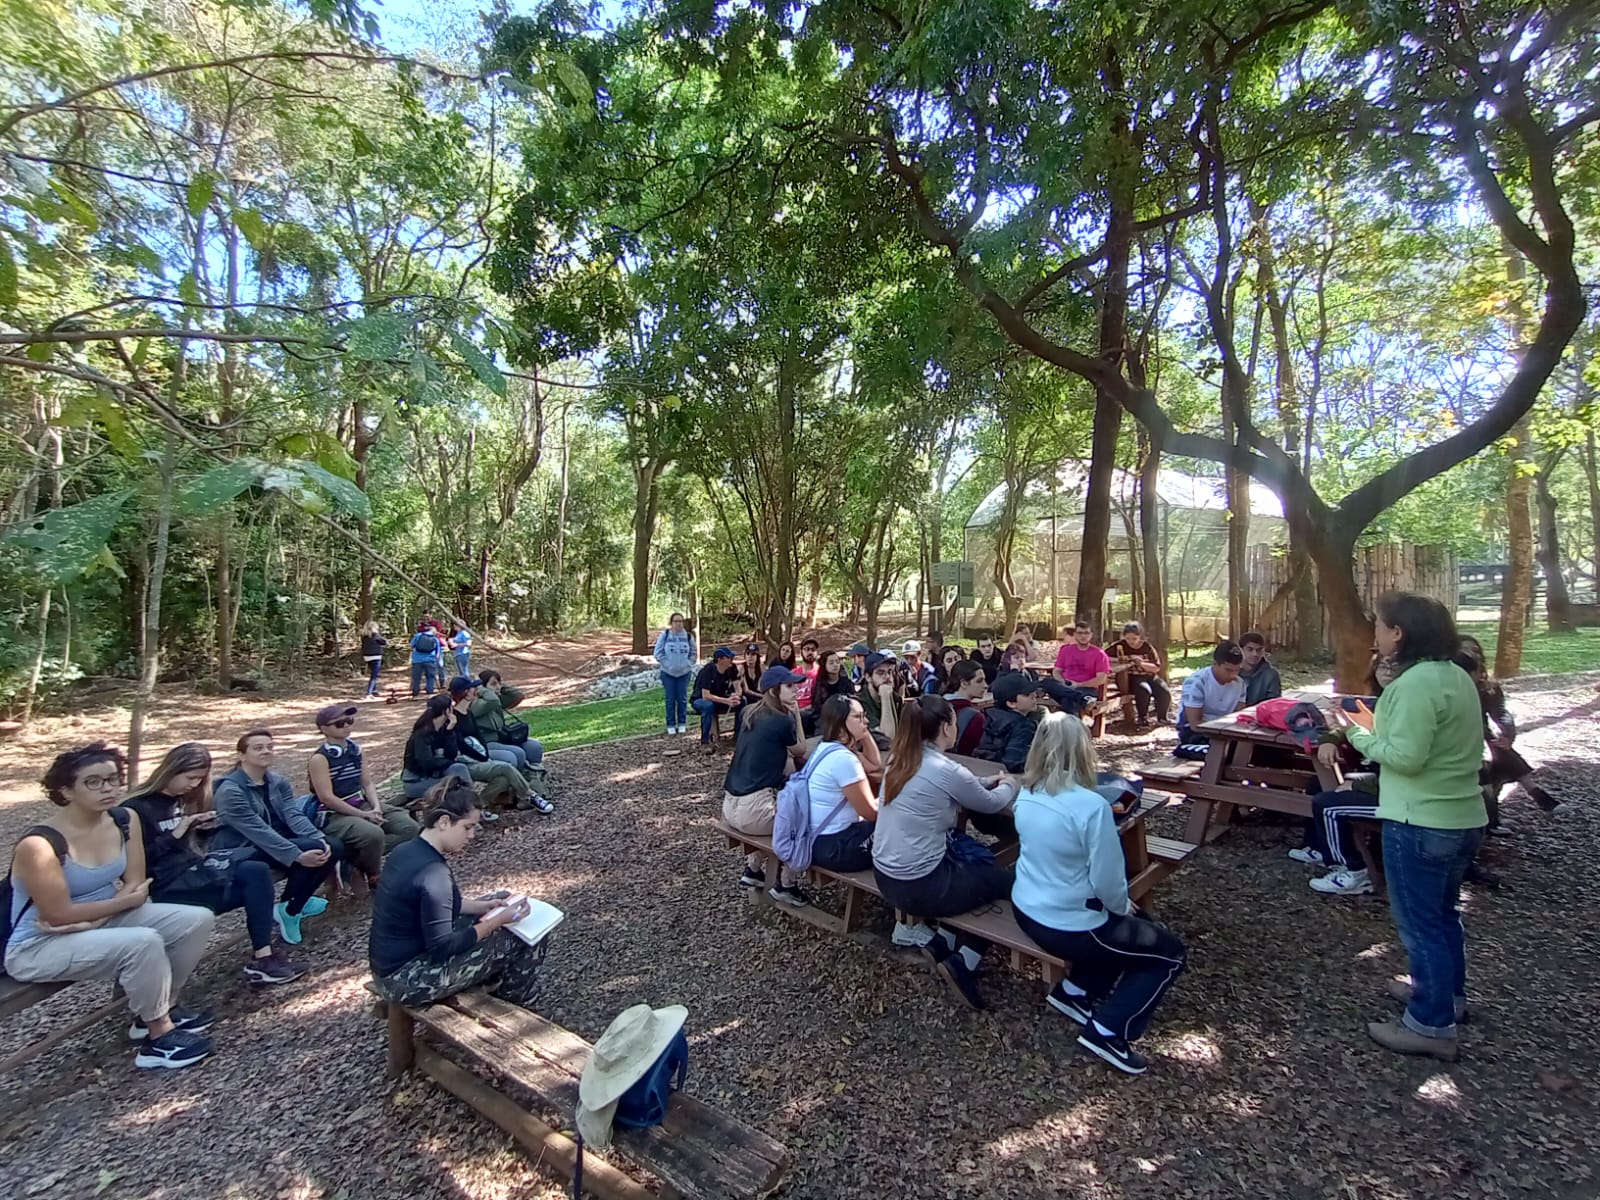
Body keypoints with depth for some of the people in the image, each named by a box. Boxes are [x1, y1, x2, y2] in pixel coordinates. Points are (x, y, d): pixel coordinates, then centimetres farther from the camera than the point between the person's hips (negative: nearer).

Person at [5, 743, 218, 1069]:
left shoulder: (125, 820, -6)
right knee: (143, 942, -31)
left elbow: (136, 884, -2)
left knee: (197, 919, -8)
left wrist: (90, 920, -17)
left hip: (103, 919, 7)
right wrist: (125, 901, -13)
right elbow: (59, 915, -22)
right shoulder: (39, 845, -25)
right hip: (39, 947, -7)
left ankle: (159, 1010, 11)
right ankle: (159, 1037, -10)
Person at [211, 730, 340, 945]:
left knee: (333, 846, -13)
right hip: (242, 852, -7)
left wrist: (320, 838, -27)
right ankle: (287, 910, -7)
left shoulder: (278, 782, 5)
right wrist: (297, 855, -36)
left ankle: (296, 900, 8)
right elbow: (258, 830, -27)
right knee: (311, 849, -28)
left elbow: (294, 815, -8)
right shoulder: (230, 790, -17)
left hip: (277, 842, 7)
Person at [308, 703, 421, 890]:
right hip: (335, 815, -7)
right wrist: (363, 815, -19)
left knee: (409, 827, -8)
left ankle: (354, 860, -7)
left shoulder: (355, 749, 10)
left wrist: (376, 807, -8)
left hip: (363, 805, 7)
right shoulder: (320, 758, -11)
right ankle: (373, 876, -4)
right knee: (374, 834, -34)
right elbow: (326, 797, -17)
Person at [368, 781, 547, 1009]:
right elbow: (442, 948, -24)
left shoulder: (409, 851, 0)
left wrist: (479, 906, 6)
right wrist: (498, 920, -19)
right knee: (521, 939, -5)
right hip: (406, 981, -9)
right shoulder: (432, 873, -29)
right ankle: (514, 1005, 21)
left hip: (390, 967, 9)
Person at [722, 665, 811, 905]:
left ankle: (752, 870, 37)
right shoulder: (782, 720, -13)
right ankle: (786, 885, 18)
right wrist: (796, 715, 4)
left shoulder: (750, 714, 10)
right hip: (752, 809, -9)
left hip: (731, 806, 9)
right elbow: (800, 752, 6)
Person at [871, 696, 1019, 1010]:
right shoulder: (945, 770, -21)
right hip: (918, 887, -8)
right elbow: (993, 804, -1)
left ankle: (943, 942, 21)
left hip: (886, 877, 8)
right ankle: (963, 963, 11)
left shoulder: (898, 760, 1)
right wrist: (1009, 785, 19)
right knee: (1005, 881, 14)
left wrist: (988, 781, 20)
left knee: (983, 863, 24)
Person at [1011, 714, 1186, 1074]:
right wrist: (1124, 907, 4)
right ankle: (1108, 1032, 9)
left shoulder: (1026, 795, -4)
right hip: (1068, 926, -8)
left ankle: (1075, 991, 27)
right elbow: (1107, 880, -20)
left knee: (1134, 927, 29)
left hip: (1027, 910, 8)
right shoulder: (1090, 806, -28)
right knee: (1170, 953, 13)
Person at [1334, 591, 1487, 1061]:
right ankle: (1446, 993, 41)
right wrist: (1378, 725, 10)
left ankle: (1431, 1026, 15)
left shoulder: (1416, 682, -22)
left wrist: (1358, 735, -10)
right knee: (1442, 913, 24)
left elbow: (1406, 757, -24)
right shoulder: (1456, 675, 8)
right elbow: (1430, 741, 12)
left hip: (1421, 824, -9)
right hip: (1463, 818, 10)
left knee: (1419, 922, 3)